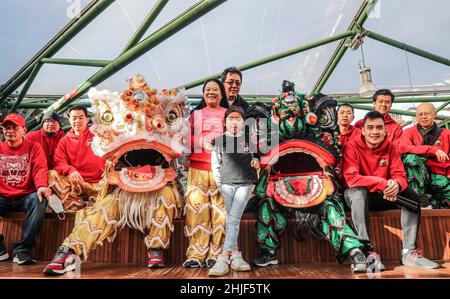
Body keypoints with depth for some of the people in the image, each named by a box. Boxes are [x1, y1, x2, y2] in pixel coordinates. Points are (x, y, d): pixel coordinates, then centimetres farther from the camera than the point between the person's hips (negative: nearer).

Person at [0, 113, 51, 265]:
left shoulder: (34, 147, 6)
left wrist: (41, 186, -29)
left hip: (26, 197, -2)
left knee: (40, 200, -35)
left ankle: (22, 249, -26)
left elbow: (40, 169, -7)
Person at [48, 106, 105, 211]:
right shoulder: (64, 141, 14)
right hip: (74, 182, 2)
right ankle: (72, 201, -30)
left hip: (97, 183, -2)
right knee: (51, 174, -23)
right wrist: (70, 170, -21)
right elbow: (59, 162, 3)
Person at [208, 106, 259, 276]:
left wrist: (256, 161, -2)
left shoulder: (249, 139, 7)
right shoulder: (219, 140, 6)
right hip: (227, 184, 1)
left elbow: (255, 156, 21)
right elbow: (215, 164, 12)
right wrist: (219, 183, 6)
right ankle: (235, 256, 7)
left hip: (245, 184, -1)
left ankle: (224, 258, -11)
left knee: (234, 219, -10)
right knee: (231, 220, 2)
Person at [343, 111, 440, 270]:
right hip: (358, 197, -5)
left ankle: (409, 251, -15)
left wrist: (396, 184, -33)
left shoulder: (391, 147, -2)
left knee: (411, 195, -15)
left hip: (383, 197, 5)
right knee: (358, 191, -36)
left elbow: (400, 175, -7)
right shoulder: (351, 147, -16)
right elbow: (350, 178, -26)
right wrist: (382, 183, -37)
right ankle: (368, 250, -37)